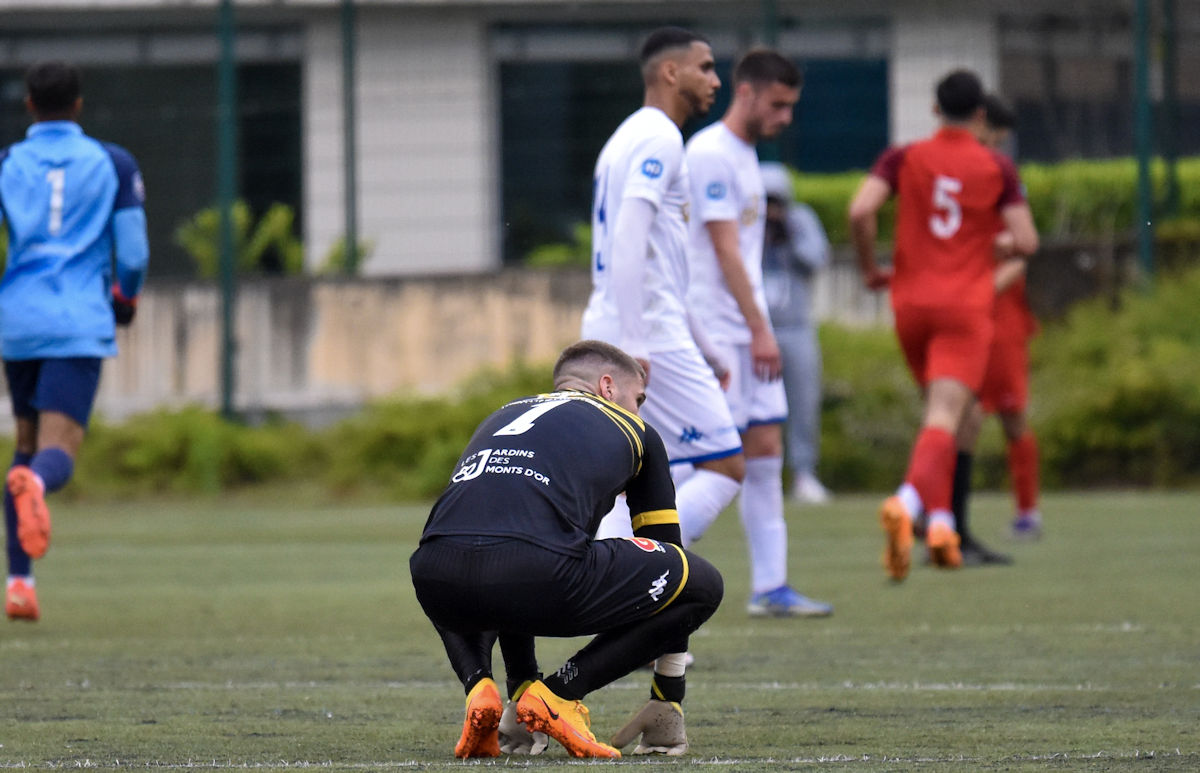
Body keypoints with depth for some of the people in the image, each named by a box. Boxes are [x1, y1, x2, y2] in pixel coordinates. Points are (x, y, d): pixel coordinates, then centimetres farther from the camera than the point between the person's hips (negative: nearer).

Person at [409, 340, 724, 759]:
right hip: (539, 574, -5)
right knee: (702, 585, 16)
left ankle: (479, 686, 14)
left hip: (434, 579, 5)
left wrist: (523, 680, 56)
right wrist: (668, 706, 41)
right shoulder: (634, 433, 27)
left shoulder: (504, 415, 38)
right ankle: (560, 694, 6)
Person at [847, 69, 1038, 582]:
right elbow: (1025, 242, -5)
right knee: (944, 418, -13)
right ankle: (906, 501, -37)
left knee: (938, 410, 20)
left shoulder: (903, 160, 3)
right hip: (966, 308, -3)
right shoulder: (998, 169, 0)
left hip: (911, 303, 3)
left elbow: (860, 211, -11)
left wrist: (869, 267, 3)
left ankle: (940, 520, 15)